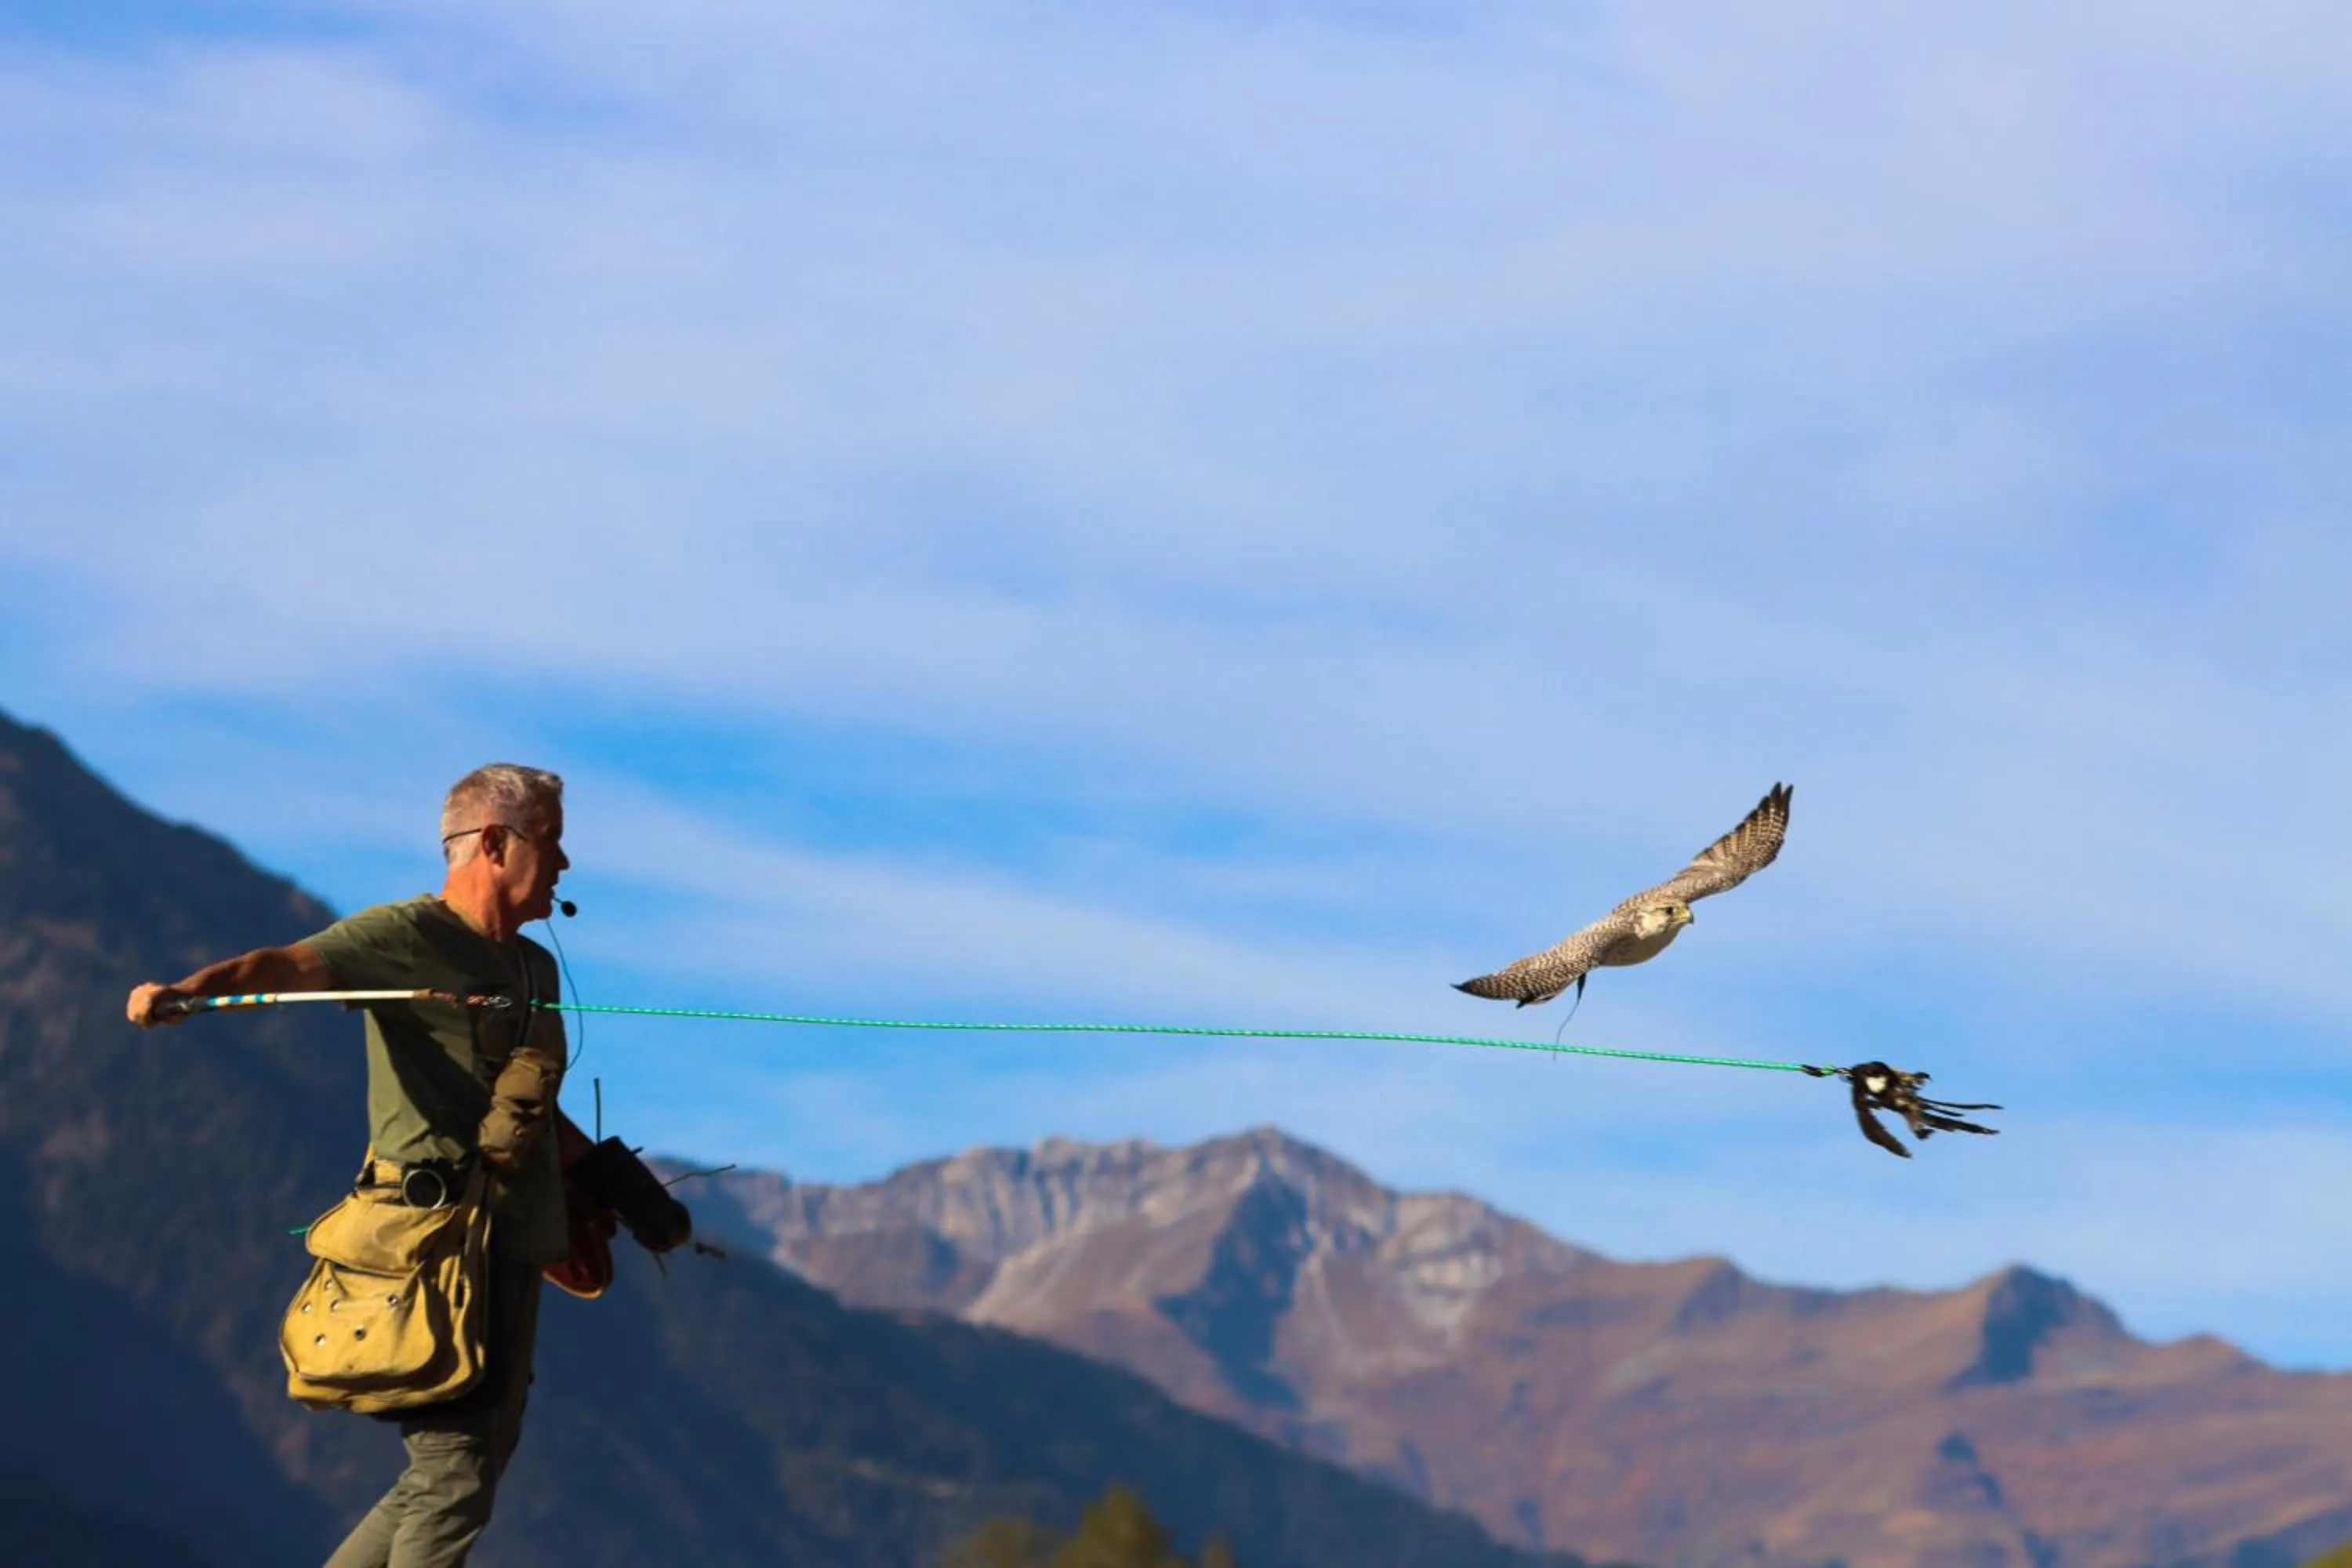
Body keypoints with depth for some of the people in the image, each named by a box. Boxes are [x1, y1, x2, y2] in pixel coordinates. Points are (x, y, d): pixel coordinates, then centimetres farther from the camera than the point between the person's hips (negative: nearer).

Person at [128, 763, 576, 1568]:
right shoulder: (406, 936, -9)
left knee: (474, 1468, 11)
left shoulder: (536, 968, 17)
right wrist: (188, 990, -44)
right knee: (454, 1477, -9)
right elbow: (289, 964, -25)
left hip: (512, 1247, 9)